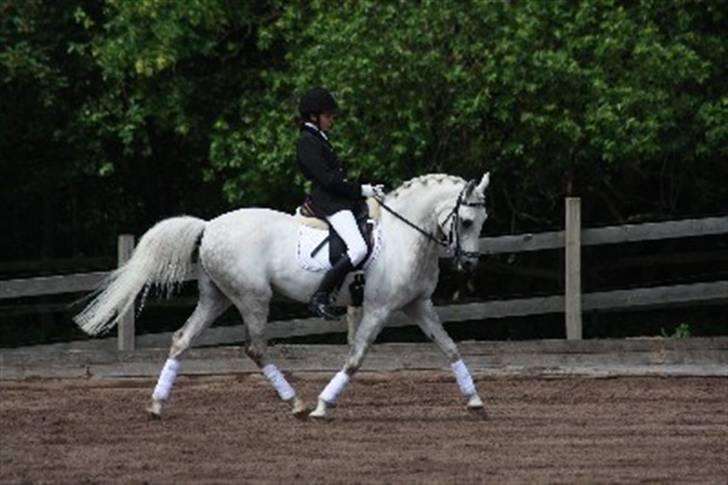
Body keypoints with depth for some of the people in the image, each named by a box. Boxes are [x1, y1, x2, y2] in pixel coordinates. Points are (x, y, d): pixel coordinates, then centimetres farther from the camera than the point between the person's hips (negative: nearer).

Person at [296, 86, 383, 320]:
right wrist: (362, 190, -13)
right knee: (358, 249, -27)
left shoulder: (319, 140, 19)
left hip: (340, 200, 11)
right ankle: (319, 298, -23)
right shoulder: (307, 142, -12)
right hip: (328, 202, -11)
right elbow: (327, 180, -18)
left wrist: (367, 189, 11)